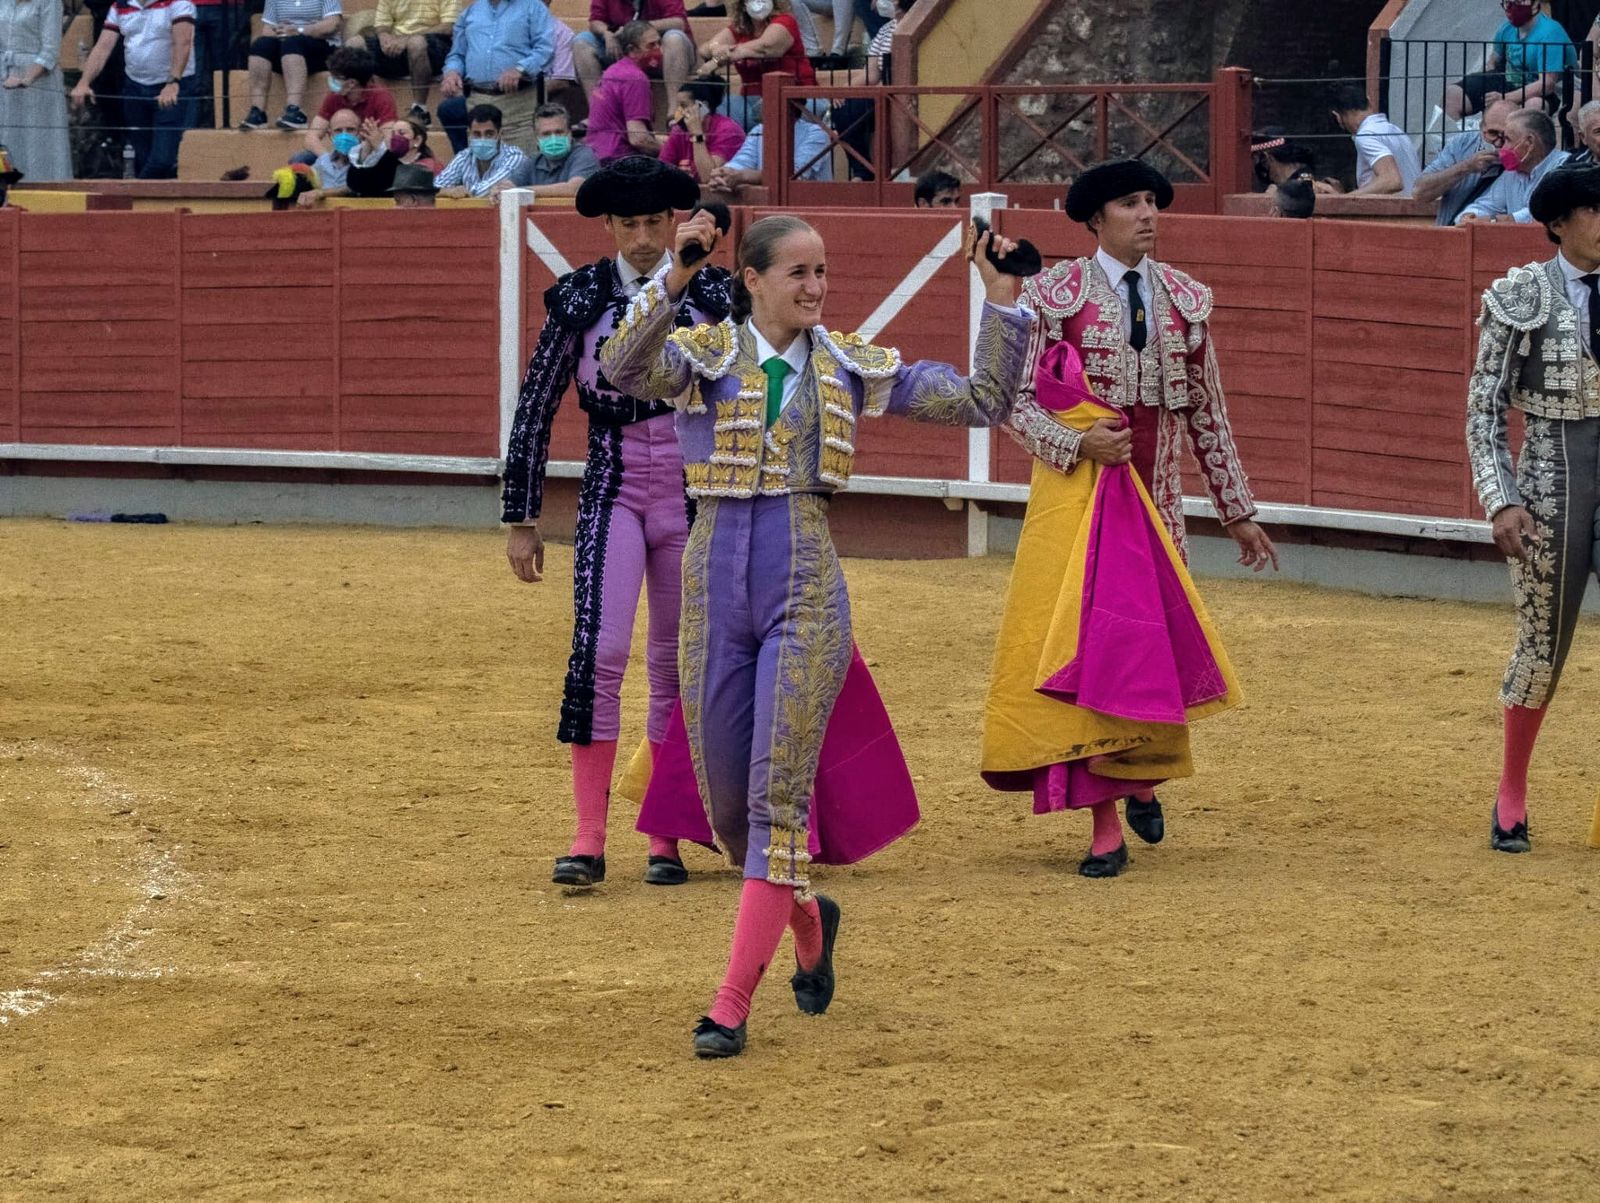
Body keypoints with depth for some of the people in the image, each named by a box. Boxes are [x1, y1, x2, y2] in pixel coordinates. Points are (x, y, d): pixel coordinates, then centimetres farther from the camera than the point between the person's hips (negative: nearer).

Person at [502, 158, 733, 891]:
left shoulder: (712, 294, 0)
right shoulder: (580, 299, -3)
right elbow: (534, 412, 2)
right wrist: (521, 520, 2)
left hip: (696, 493, 2)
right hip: (613, 492, -2)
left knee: (677, 665, 6)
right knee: (600, 651, -16)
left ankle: (665, 838, 15)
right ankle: (588, 840, -15)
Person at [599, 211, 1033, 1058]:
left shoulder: (850, 367, 7)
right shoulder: (703, 353, 0)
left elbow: (982, 400, 7)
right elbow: (623, 368, -23)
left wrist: (1000, 295, -1)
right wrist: (676, 277, -34)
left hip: (806, 592, -1)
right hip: (716, 586, 1)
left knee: (778, 797, -10)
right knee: (726, 803, 9)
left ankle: (733, 1005, -9)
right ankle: (806, 917, 40)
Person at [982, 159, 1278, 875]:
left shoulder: (1186, 300, 9)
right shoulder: (1055, 296, -4)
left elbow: (1207, 413, 14)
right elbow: (1013, 398, -5)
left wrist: (1237, 511, 15)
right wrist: (1078, 445, -22)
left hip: (1159, 502, 4)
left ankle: (1143, 781, 32)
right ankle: (1105, 830, -2)